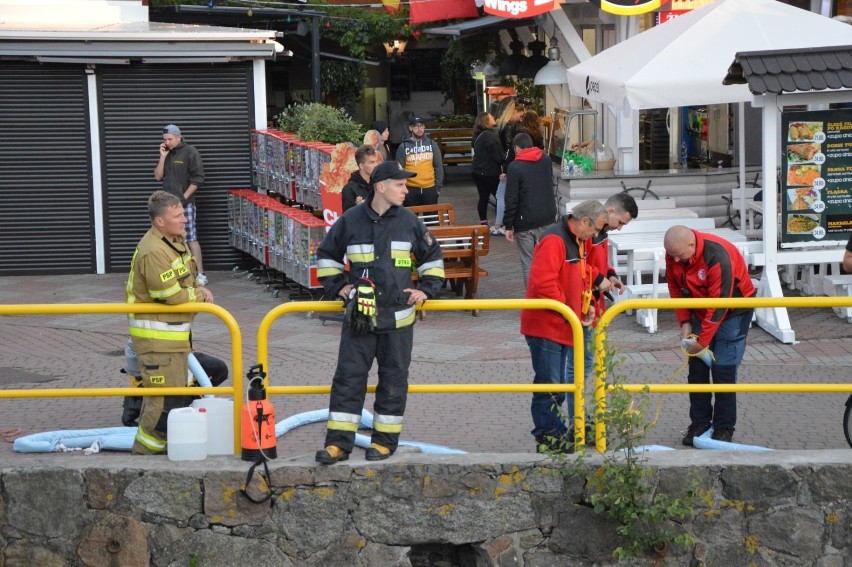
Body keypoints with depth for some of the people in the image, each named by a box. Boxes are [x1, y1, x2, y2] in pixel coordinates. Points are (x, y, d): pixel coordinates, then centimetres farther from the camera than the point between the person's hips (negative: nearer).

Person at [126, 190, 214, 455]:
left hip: (175, 331, 11)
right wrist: (199, 295, -8)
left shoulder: (176, 241, 11)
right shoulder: (153, 252, -23)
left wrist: (199, 290, 2)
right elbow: (171, 294, -25)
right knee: (164, 393, -10)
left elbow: (186, 279, 23)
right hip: (156, 336, -11)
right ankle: (146, 448, 0)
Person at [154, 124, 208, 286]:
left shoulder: (190, 153, -4)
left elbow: (198, 178, -9)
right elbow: (158, 176, 10)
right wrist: (162, 157, 0)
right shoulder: (167, 154, 15)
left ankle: (200, 275, -7)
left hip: (185, 204, -6)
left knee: (191, 238, -8)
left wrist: (184, 197, -13)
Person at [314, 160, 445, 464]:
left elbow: (432, 257, 17)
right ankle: (338, 442, 0)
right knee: (348, 377, -3)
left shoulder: (410, 222, 3)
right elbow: (326, 256, 13)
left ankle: (385, 439, 16)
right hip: (359, 315, -1)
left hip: (398, 317, 1)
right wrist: (338, 287, 3)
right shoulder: (350, 221, -1)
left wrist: (426, 289, 7)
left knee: (393, 379, 5)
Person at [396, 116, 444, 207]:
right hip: (411, 189, -1)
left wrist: (438, 187, 1)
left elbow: (438, 167, 6)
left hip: (430, 189, 1)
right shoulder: (403, 147, -1)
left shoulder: (432, 144, 5)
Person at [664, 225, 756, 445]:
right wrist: (685, 322, -6)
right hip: (700, 311, 6)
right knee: (696, 369, 1)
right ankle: (699, 423, 9)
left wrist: (702, 341, -23)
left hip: (732, 311, -6)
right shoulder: (673, 253, -13)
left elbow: (719, 305, -29)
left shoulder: (718, 257, -34)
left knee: (723, 370, -9)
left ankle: (724, 429, -1)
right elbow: (675, 288, 3)